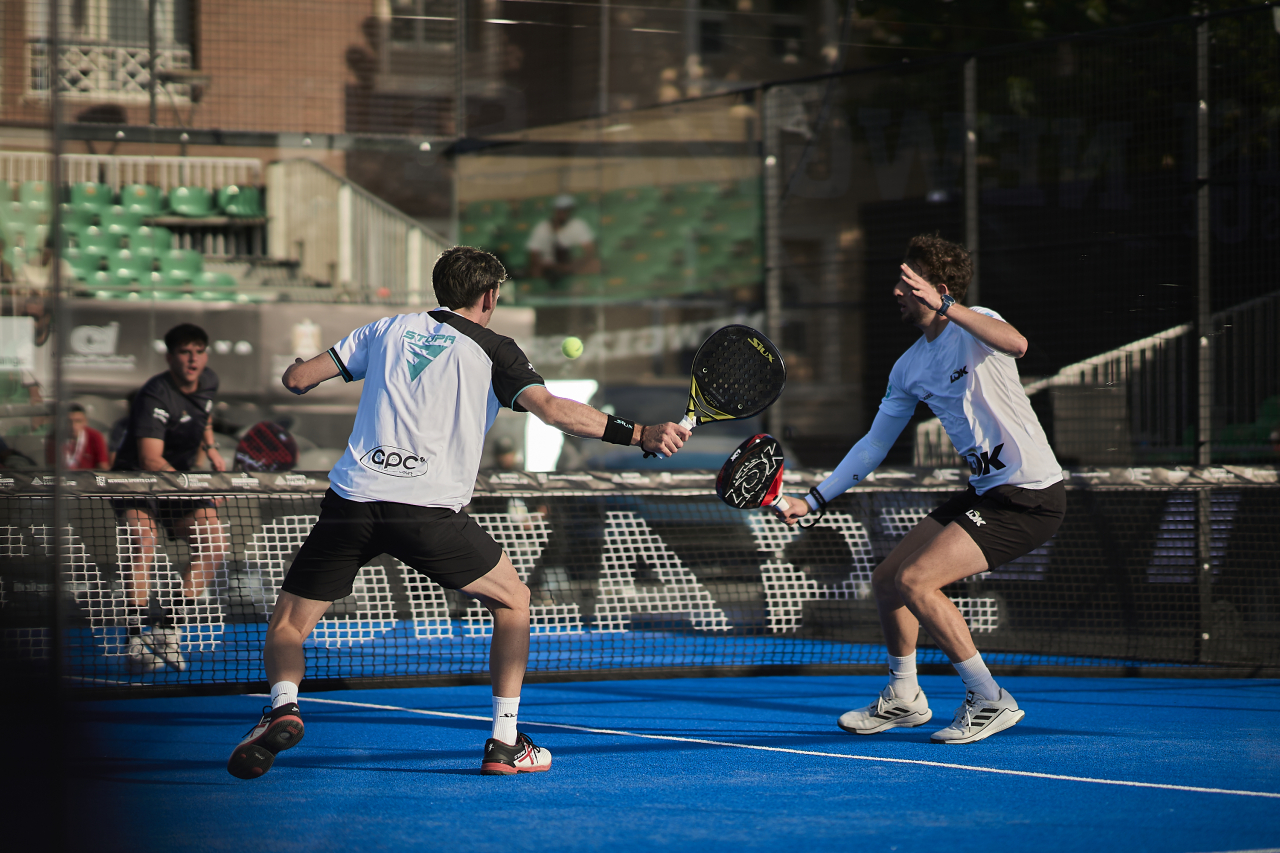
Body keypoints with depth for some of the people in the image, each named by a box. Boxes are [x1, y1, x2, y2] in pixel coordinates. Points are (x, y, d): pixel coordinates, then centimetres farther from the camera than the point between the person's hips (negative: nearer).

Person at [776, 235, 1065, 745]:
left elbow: (1016, 344, -39)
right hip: (985, 492, 9)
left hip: (1029, 496, -9)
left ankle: (990, 701, -8)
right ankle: (903, 698, 31)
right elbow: (875, 444, 19)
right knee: (886, 580, 11)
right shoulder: (908, 368, 11)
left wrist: (944, 306, -44)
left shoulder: (975, 325, -14)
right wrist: (812, 501, 15)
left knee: (915, 581, -18)